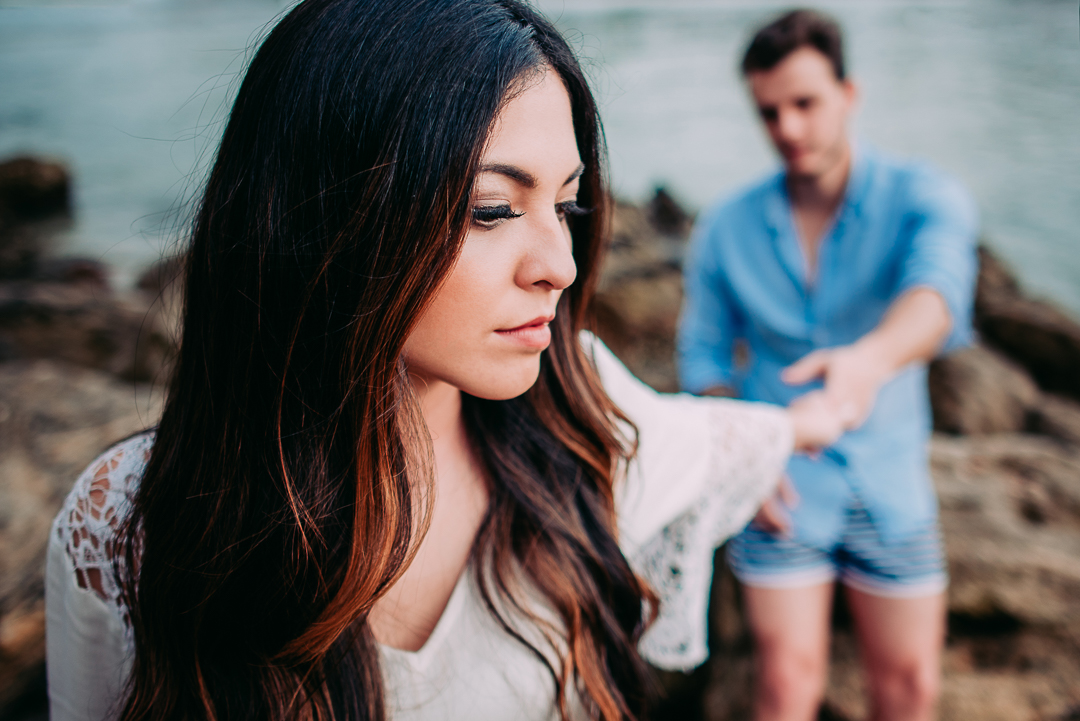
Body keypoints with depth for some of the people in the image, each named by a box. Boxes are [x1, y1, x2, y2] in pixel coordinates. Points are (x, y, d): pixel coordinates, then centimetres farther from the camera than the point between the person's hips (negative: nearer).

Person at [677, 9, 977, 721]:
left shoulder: (925, 197, -11)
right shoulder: (725, 229, -5)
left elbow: (937, 289, -33)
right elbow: (704, 356, 2)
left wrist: (870, 358, -55)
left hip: (892, 489, 1)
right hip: (782, 492, 0)